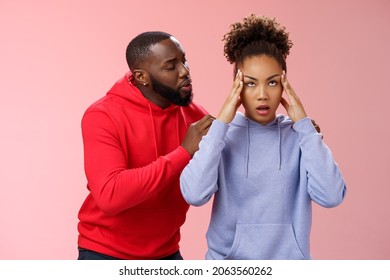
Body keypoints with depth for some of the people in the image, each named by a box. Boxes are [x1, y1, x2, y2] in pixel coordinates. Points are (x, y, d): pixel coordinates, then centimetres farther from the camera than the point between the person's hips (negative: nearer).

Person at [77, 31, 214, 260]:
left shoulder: (192, 114, -4)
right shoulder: (103, 116, -18)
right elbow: (110, 196, -31)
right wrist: (183, 153, -29)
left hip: (166, 253, 4)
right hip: (107, 254, -4)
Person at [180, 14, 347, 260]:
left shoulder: (299, 135, -5)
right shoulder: (221, 134, -7)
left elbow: (330, 196, -19)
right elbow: (194, 194, -21)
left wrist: (304, 124, -16)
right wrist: (221, 123, -19)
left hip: (289, 258, 1)